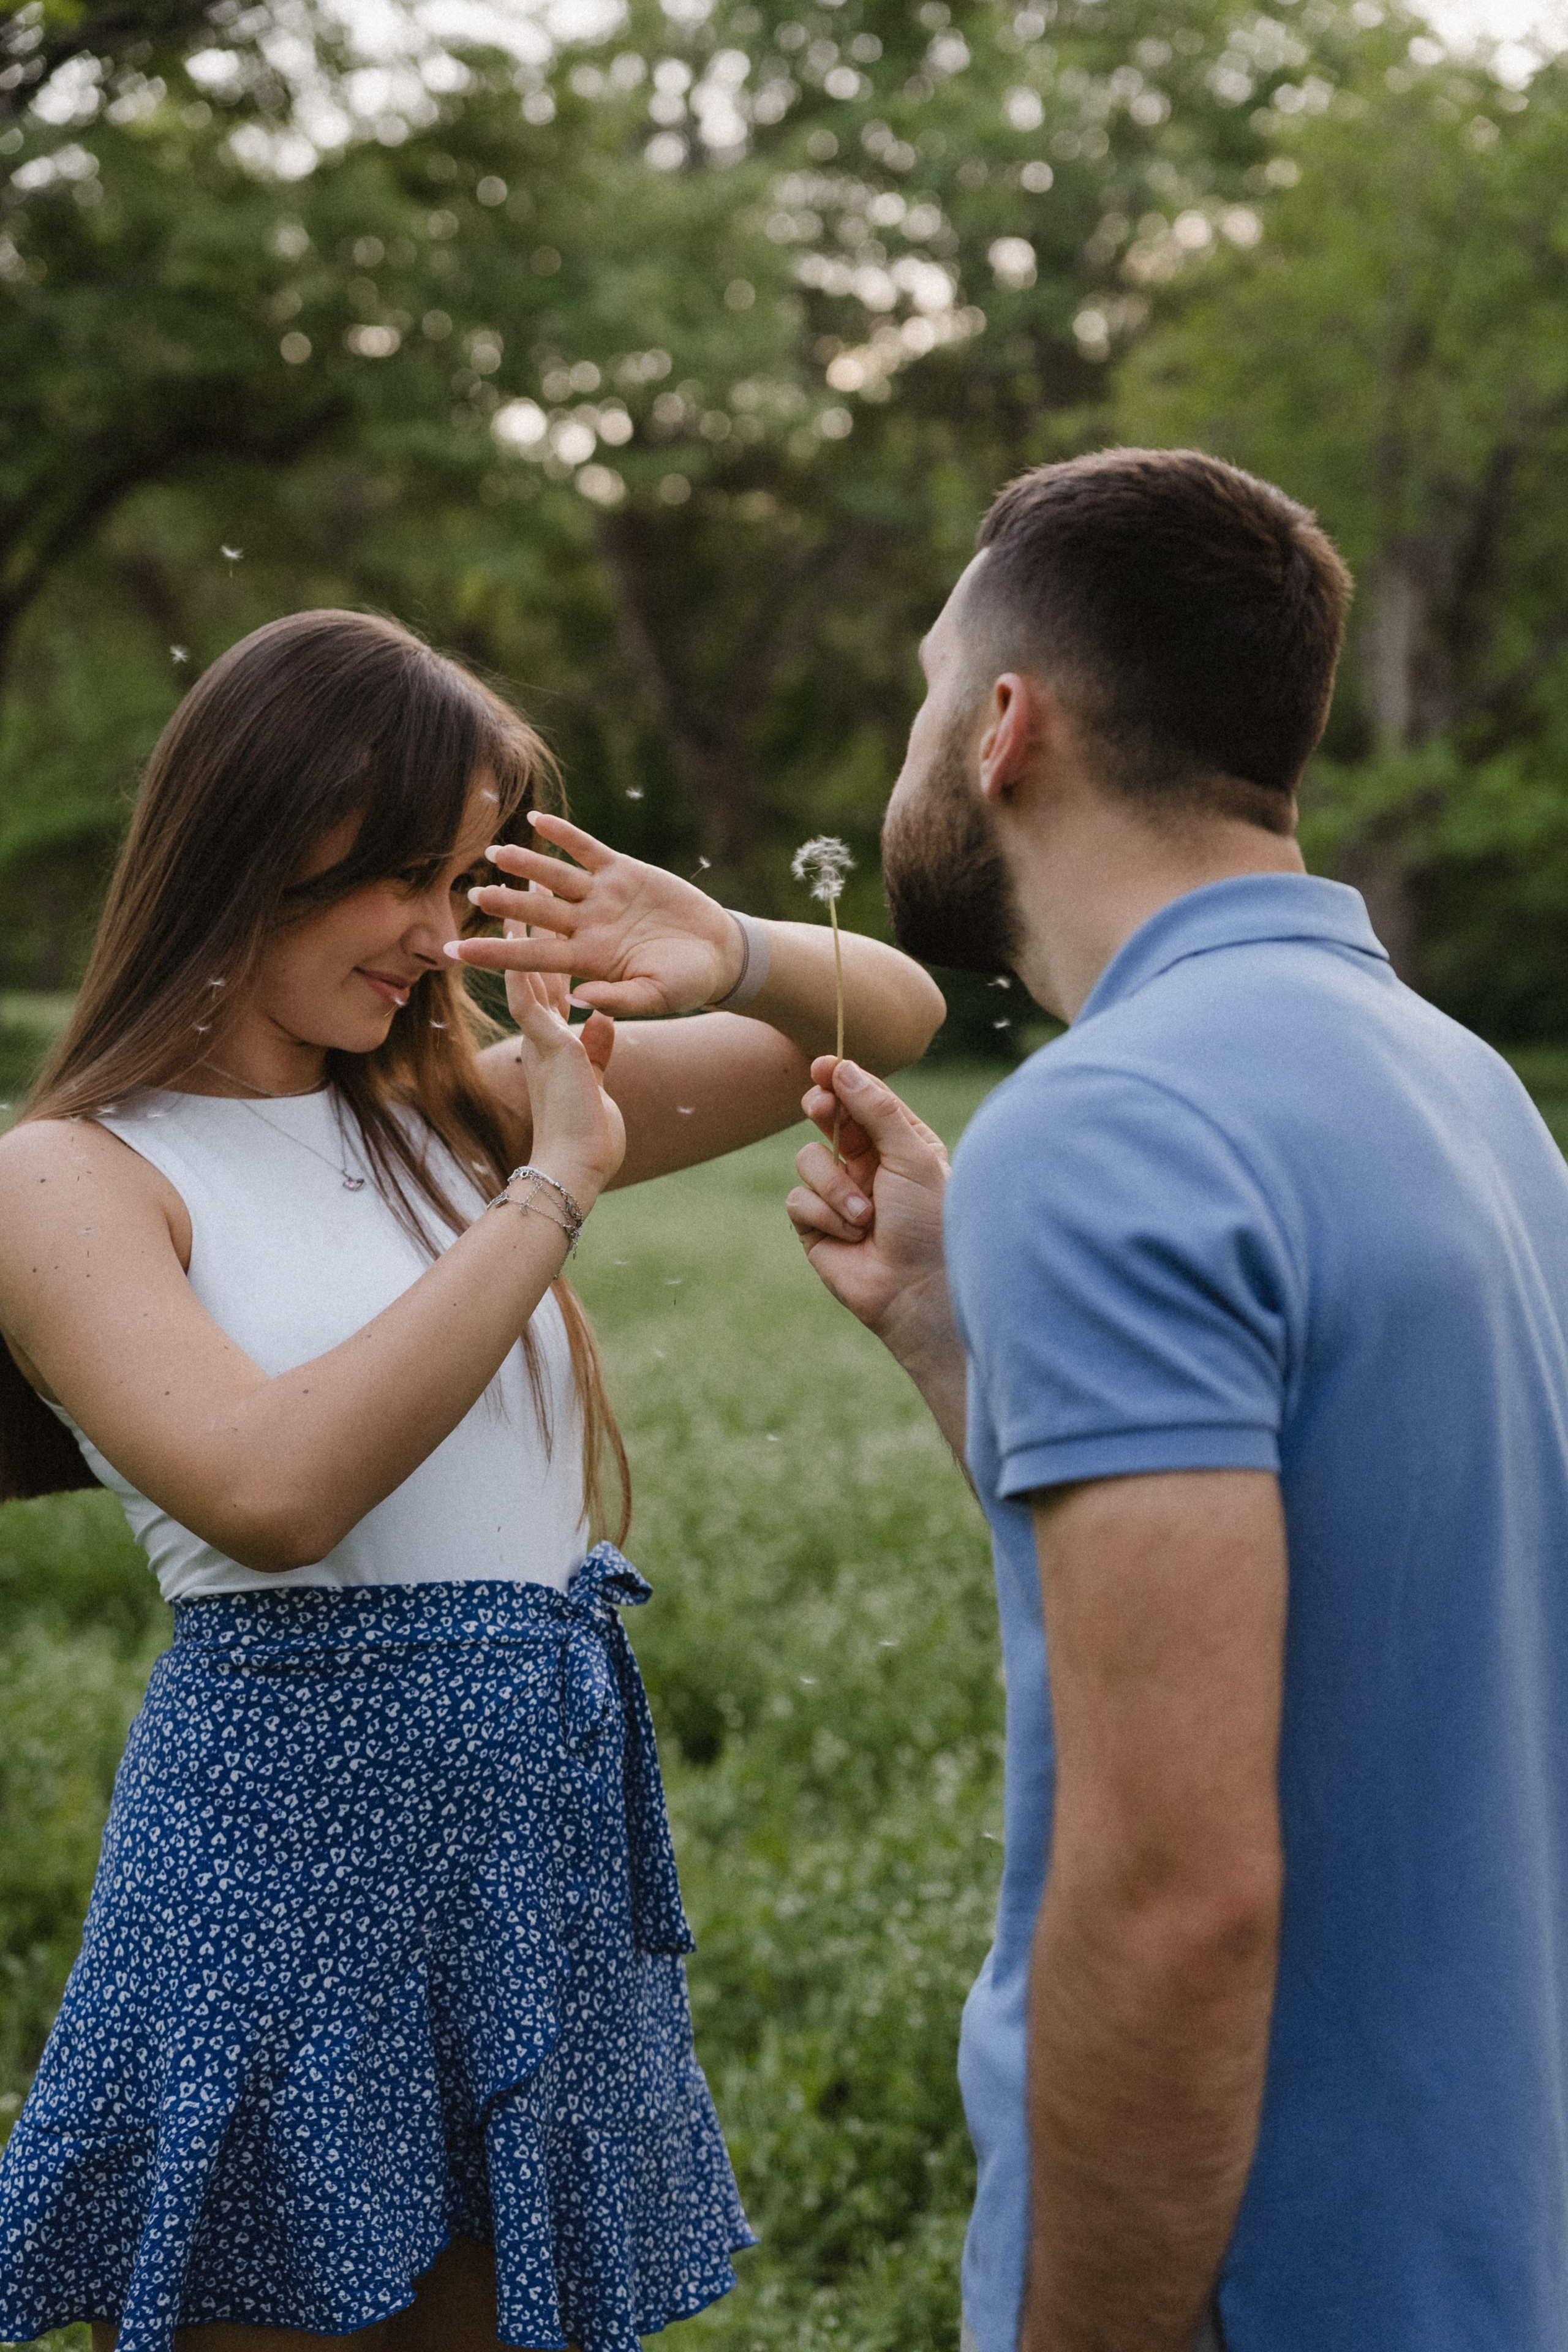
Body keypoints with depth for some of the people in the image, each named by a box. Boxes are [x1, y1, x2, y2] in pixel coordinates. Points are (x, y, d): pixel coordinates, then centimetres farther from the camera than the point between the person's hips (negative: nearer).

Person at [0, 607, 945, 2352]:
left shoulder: (462, 1110, 10)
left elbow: (893, 1016, 13)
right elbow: (275, 1486, -25)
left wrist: (730, 957, -9)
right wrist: (554, 1191, -18)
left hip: (550, 1831, 6)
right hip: (291, 1834, -6)